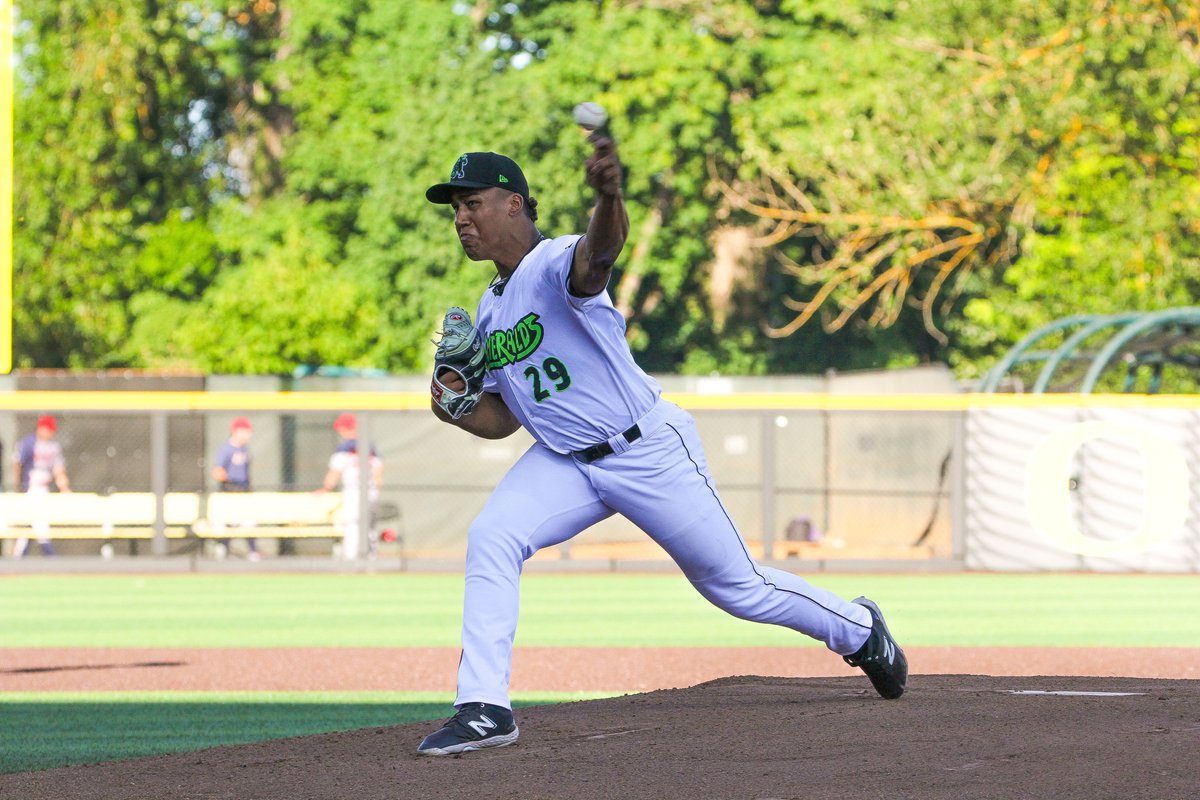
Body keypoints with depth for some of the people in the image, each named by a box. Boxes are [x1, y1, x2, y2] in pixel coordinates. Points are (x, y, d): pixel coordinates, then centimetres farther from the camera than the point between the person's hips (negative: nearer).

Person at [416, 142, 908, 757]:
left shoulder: (557, 263, -19)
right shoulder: (489, 312, 6)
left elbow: (600, 250, -46)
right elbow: (503, 418, 15)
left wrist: (609, 195, -70)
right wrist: (458, 405, -9)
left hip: (650, 452, -7)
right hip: (565, 463, 7)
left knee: (738, 586, 6)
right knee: (490, 539, -19)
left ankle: (859, 628, 33)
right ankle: (484, 710, -18)